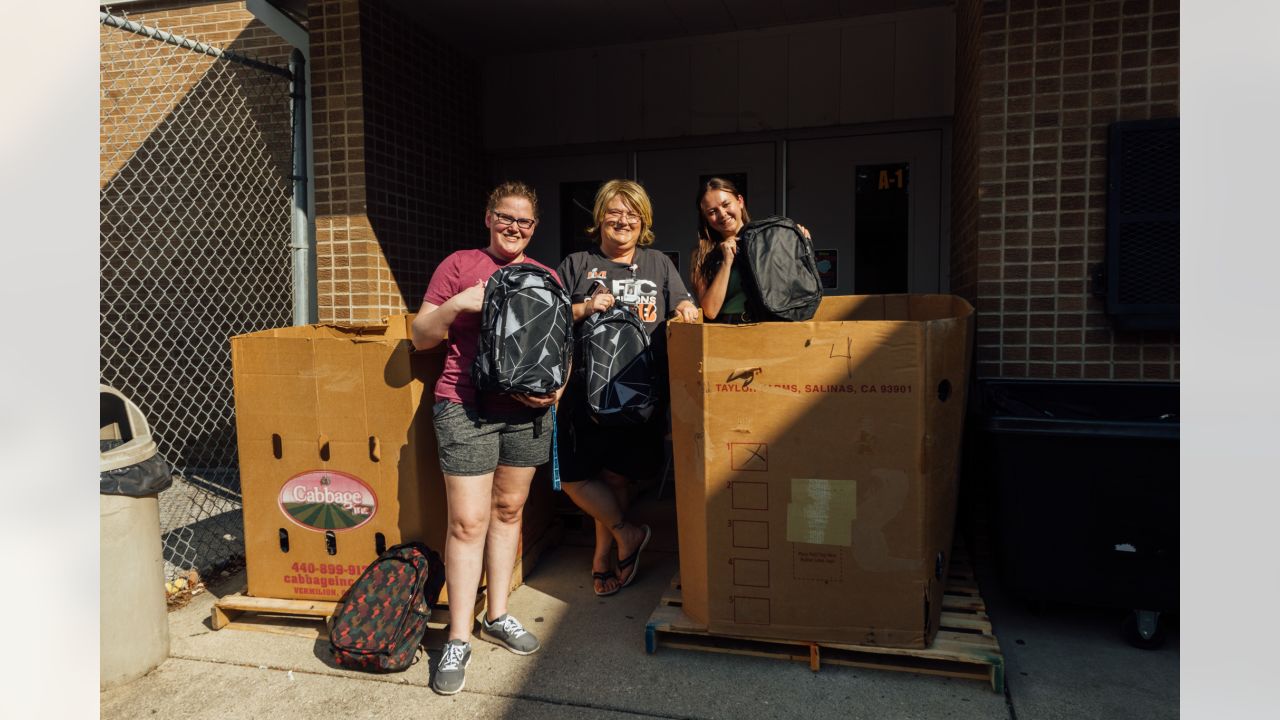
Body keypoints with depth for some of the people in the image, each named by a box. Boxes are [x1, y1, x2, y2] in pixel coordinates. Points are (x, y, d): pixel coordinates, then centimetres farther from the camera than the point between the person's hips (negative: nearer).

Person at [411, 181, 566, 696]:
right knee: (468, 522, -3)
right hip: (467, 407, -4)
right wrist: (456, 304, -15)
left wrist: (557, 385, -3)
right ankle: (458, 638, 10)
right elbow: (420, 338, 1)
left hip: (527, 410, 4)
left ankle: (496, 616, 29)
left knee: (508, 510, 13)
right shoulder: (459, 265, 2)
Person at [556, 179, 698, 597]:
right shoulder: (577, 265, 10)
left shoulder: (659, 264, 16)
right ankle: (627, 534, 17)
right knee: (574, 478, -6)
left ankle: (603, 554, 26)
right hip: (587, 386, 0)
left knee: (615, 474, 6)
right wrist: (584, 309, -12)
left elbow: (684, 305, 11)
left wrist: (686, 310, -12)